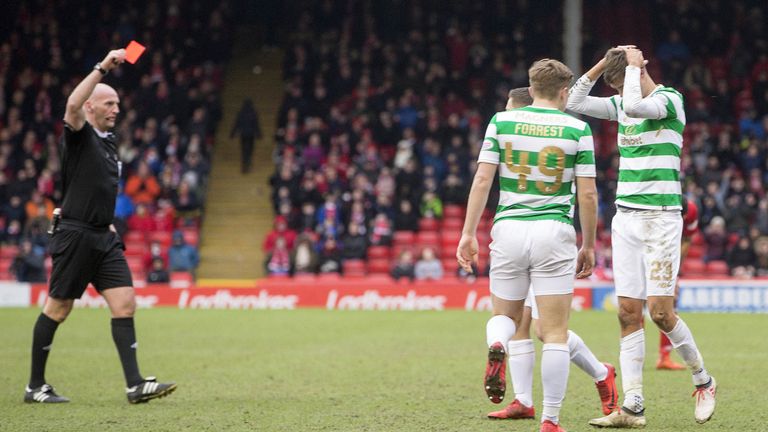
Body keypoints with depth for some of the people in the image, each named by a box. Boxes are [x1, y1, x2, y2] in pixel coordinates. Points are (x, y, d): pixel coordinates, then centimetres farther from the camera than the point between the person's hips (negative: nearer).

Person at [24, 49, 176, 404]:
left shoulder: (109, 143, 18)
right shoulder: (79, 135, -6)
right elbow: (72, 105, -28)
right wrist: (102, 68, -29)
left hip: (103, 238, 7)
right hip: (75, 235, -7)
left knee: (125, 304, -5)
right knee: (57, 310, 0)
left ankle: (135, 385, -8)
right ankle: (35, 386, 11)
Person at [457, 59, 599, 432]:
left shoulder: (501, 121, 5)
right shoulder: (577, 129, 1)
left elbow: (482, 179, 0)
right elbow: (587, 194, 0)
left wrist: (469, 233, 4)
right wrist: (589, 246, 10)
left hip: (508, 229, 2)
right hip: (554, 233, -2)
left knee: (505, 315, 19)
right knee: (555, 334, 3)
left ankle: (496, 347, -16)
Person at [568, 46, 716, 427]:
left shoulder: (669, 99, -8)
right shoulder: (620, 104, 12)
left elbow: (636, 106, -27)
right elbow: (574, 102, 7)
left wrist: (632, 65, -13)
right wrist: (602, 64, 1)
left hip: (660, 219, -6)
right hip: (626, 219, 6)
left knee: (660, 311, -9)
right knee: (628, 313, 0)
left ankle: (703, 381, 14)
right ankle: (632, 407, 0)